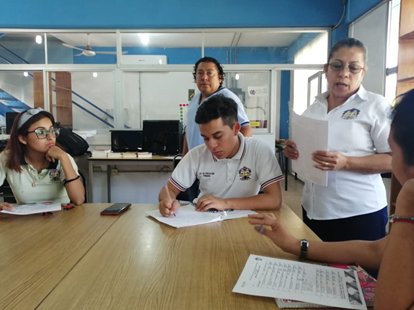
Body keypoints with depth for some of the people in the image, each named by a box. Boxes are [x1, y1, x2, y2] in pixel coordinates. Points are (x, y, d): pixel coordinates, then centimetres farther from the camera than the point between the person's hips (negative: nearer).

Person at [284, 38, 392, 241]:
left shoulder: (376, 106, -7)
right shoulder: (313, 108, 10)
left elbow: (393, 159, -11)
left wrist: (345, 162, -24)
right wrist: (293, 151, -3)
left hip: (360, 212, -5)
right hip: (314, 209, 5)